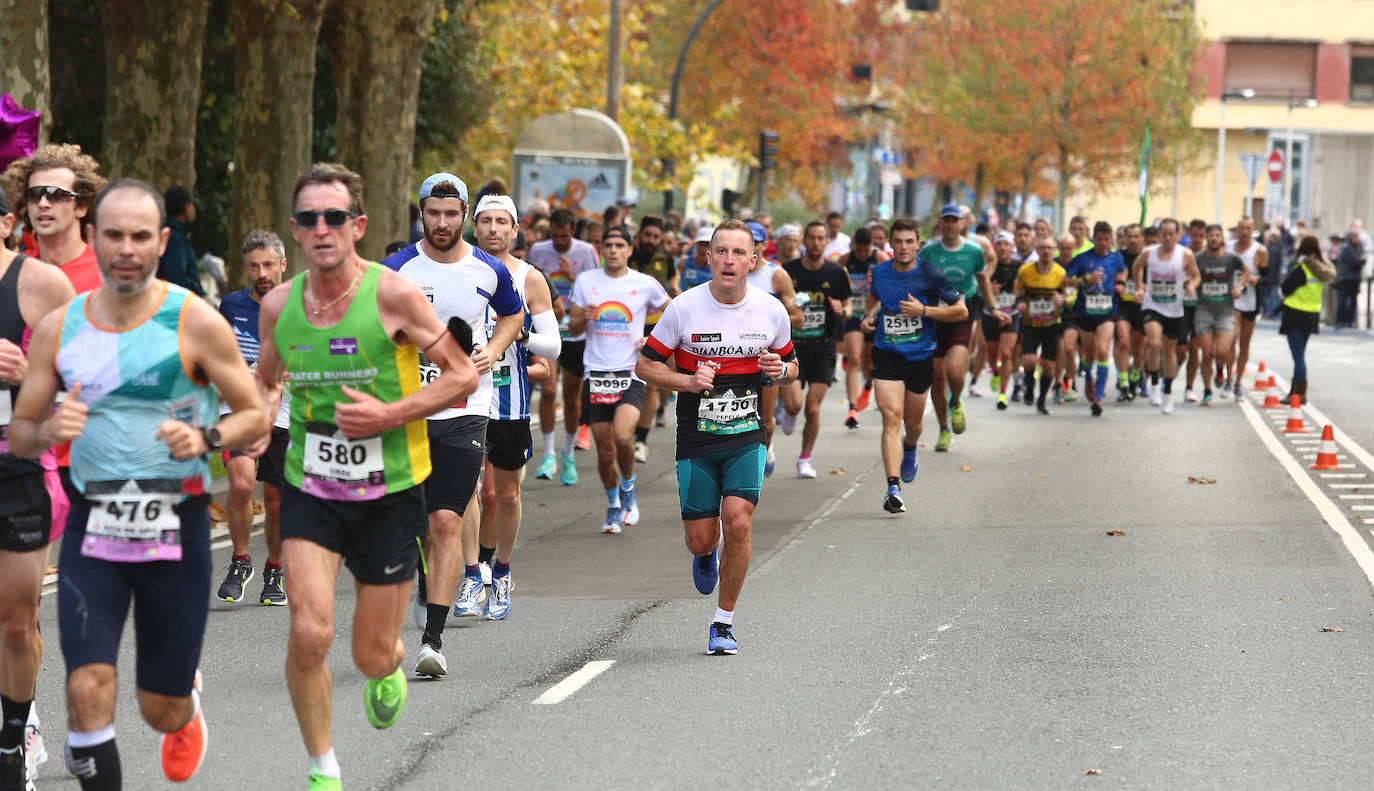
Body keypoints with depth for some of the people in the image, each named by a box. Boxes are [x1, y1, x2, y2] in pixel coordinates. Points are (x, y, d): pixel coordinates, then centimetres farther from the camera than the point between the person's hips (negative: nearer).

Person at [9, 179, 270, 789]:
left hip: (176, 527, -1)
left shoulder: (195, 322, -6)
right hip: (92, 528, 2)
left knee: (162, 712, 9)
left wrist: (204, 438, -21)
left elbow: (255, 417, 0)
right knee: (88, 691, -17)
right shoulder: (58, 328, 2)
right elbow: (18, 435, 8)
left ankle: (187, 708, 47)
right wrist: (49, 431, -16)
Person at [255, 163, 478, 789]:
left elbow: (464, 375, -7)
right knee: (309, 634, -17)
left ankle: (389, 669, 46)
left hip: (389, 494, -2)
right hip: (310, 490, 2)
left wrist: (391, 415, -18)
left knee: (371, 658, 5)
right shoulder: (278, 304, -1)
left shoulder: (392, 294, -13)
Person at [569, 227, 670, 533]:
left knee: (622, 436, -23)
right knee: (604, 448, 4)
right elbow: (574, 328, 10)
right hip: (596, 372, 2)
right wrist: (584, 318, -13)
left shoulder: (646, 284, 1)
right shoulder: (586, 281, 5)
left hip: (631, 372, -2)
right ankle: (613, 505, 25)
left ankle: (628, 488, 4)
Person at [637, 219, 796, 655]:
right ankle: (706, 556, 43)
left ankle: (724, 622, 2)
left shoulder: (772, 311, -2)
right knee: (701, 538, 2)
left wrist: (781, 370, -10)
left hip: (746, 437, 0)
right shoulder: (684, 308, -8)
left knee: (738, 524, -17)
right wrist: (688, 382, -17)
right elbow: (645, 364, -1)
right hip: (696, 437, 0)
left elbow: (790, 364, 15)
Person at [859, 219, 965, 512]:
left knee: (913, 422, 14)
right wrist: (869, 314, 4)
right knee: (891, 416, -16)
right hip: (887, 354, 0)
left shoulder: (930, 274, -11)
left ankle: (910, 451, 53)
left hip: (921, 356, 0)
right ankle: (894, 488, -22)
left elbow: (961, 310, -7)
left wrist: (923, 310, -18)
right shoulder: (880, 272, 0)